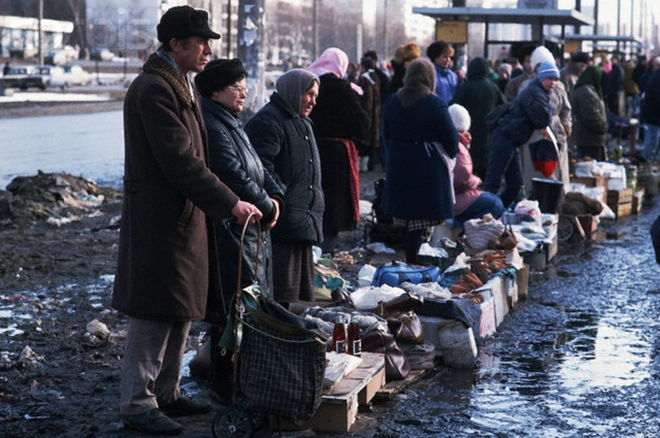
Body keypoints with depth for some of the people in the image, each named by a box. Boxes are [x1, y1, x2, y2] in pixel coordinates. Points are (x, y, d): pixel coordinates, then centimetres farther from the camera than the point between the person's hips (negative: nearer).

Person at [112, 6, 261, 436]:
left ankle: (166, 391, 28)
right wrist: (230, 203, -21)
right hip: (159, 219, -10)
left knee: (183, 309, 16)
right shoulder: (153, 89, -18)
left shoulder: (180, 85, 15)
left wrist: (226, 200, 13)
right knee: (156, 313, -3)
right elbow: (180, 161, -23)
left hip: (184, 217, 10)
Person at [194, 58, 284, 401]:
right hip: (229, 229, -11)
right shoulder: (212, 126, -16)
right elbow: (234, 176, -21)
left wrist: (275, 197, 2)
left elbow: (257, 167, 19)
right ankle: (225, 383, 1)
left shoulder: (232, 123, 18)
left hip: (251, 230, 11)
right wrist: (266, 207, -9)